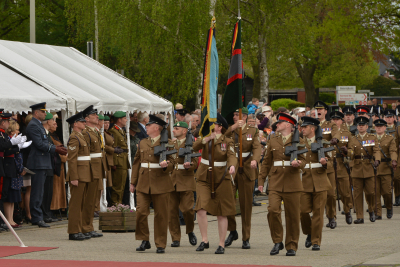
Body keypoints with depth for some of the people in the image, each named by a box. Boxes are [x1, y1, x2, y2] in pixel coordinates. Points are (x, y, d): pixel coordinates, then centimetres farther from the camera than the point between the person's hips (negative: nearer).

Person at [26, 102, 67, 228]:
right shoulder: (33, 126, -13)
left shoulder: (39, 125, 20)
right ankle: (37, 218, -7)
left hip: (42, 164, 10)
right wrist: (55, 149, -14)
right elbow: (39, 144, -19)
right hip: (37, 163, -10)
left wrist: (55, 147, 9)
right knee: (37, 192, -8)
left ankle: (37, 217, 15)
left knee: (38, 192, 12)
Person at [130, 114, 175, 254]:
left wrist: (166, 165, -22)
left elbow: (172, 162, 1)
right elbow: (136, 163, 18)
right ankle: (144, 241, 9)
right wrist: (133, 182, 15)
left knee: (161, 215, 1)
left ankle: (160, 245, 10)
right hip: (143, 184, 3)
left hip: (160, 184, -3)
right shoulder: (142, 143, 14)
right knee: (140, 212, -6)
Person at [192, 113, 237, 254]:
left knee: (222, 213, 3)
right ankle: (204, 240, -2)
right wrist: (207, 139, -26)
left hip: (221, 179, -2)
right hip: (204, 178, 2)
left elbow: (232, 156, -18)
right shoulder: (205, 137, 6)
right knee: (201, 209, -15)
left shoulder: (227, 141, -2)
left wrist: (232, 166, -39)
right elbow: (194, 147, -12)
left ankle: (222, 245, 12)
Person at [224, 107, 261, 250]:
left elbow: (257, 147, -8)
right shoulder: (229, 130, 9)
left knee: (246, 205, 1)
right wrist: (233, 128, -22)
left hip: (247, 170, -1)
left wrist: (255, 160, -28)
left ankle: (246, 238, 10)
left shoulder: (253, 131, 7)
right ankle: (232, 231, 10)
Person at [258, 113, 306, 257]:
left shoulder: (298, 141, 6)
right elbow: (266, 162, 16)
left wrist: (298, 163, -18)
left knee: (292, 216, 0)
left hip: (292, 183, -2)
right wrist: (261, 180, 9)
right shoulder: (272, 140, 14)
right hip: (275, 183, 2)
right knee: (273, 210, -16)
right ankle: (277, 241, 0)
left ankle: (291, 246, 12)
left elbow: (303, 161, 6)